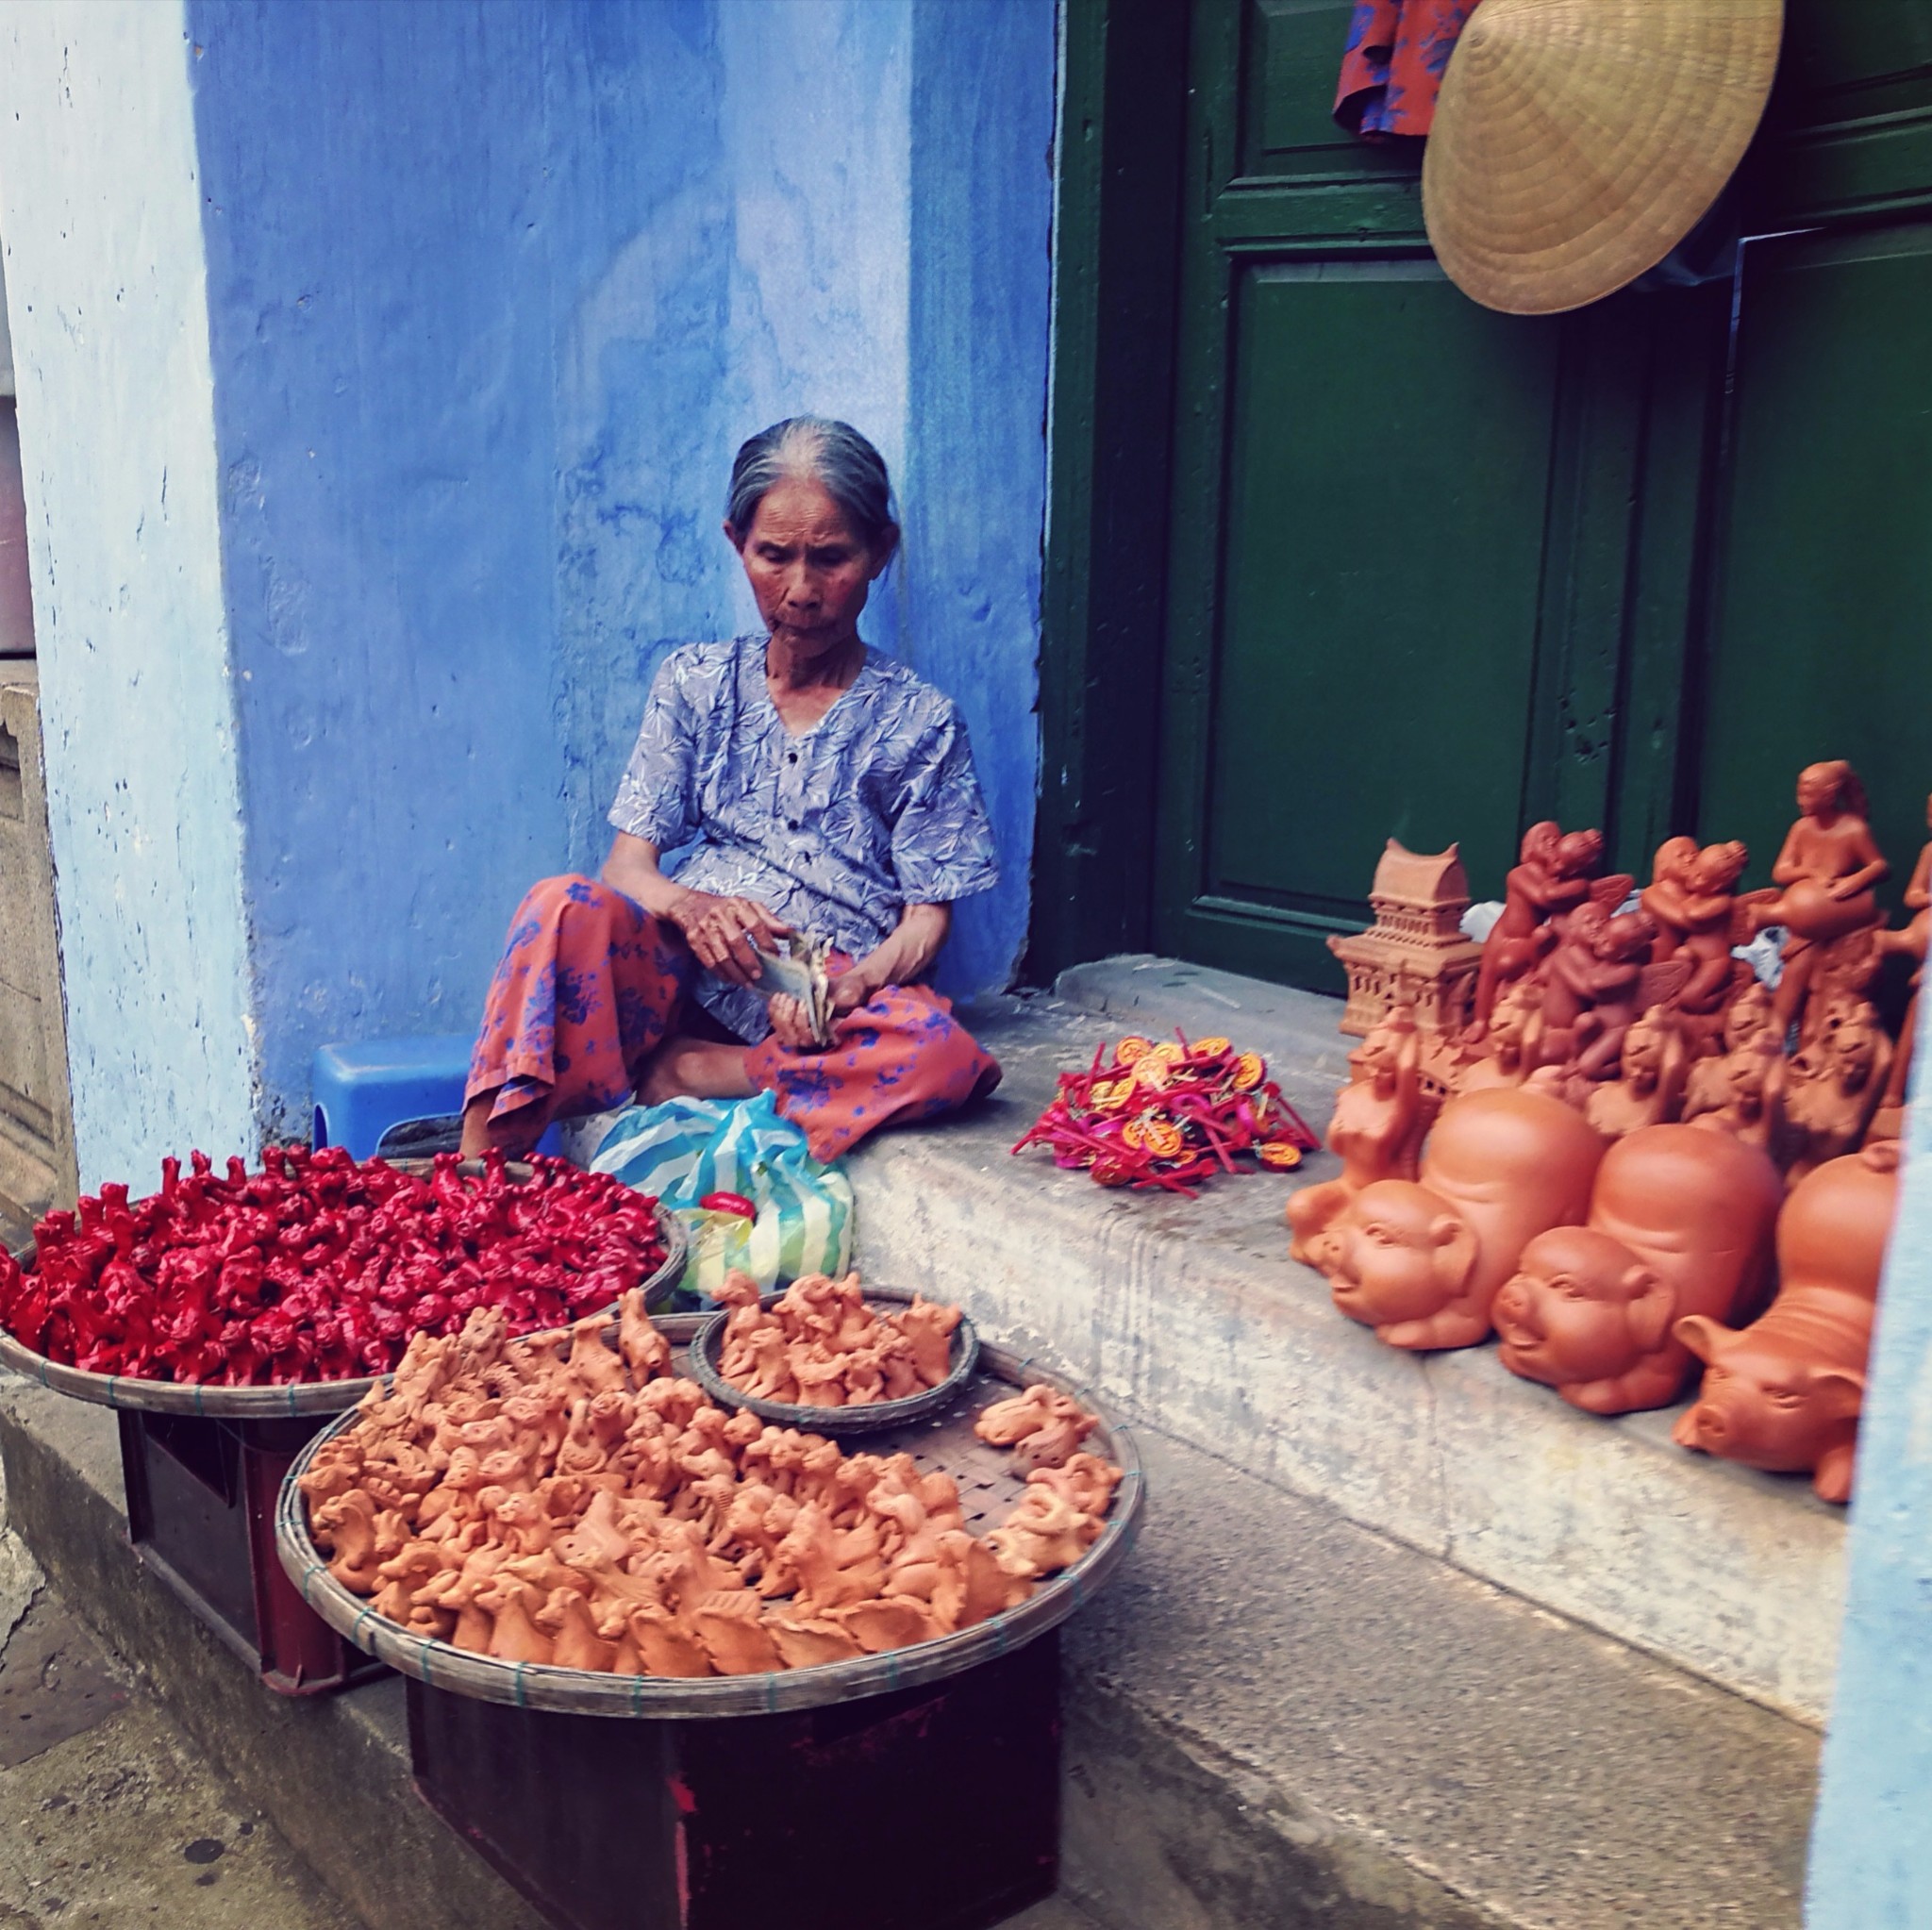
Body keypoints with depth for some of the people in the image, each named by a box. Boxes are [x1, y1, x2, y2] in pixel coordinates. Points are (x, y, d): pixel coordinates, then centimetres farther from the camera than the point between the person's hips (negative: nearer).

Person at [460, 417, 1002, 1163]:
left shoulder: (919, 722, 8)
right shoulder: (695, 682, 13)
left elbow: (927, 918, 4)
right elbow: (629, 863, 6)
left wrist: (859, 983, -20)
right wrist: (690, 906, -19)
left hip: (819, 1012, -1)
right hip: (674, 976, 1)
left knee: (943, 1054, -34)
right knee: (566, 907, -31)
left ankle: (670, 1076, -23)